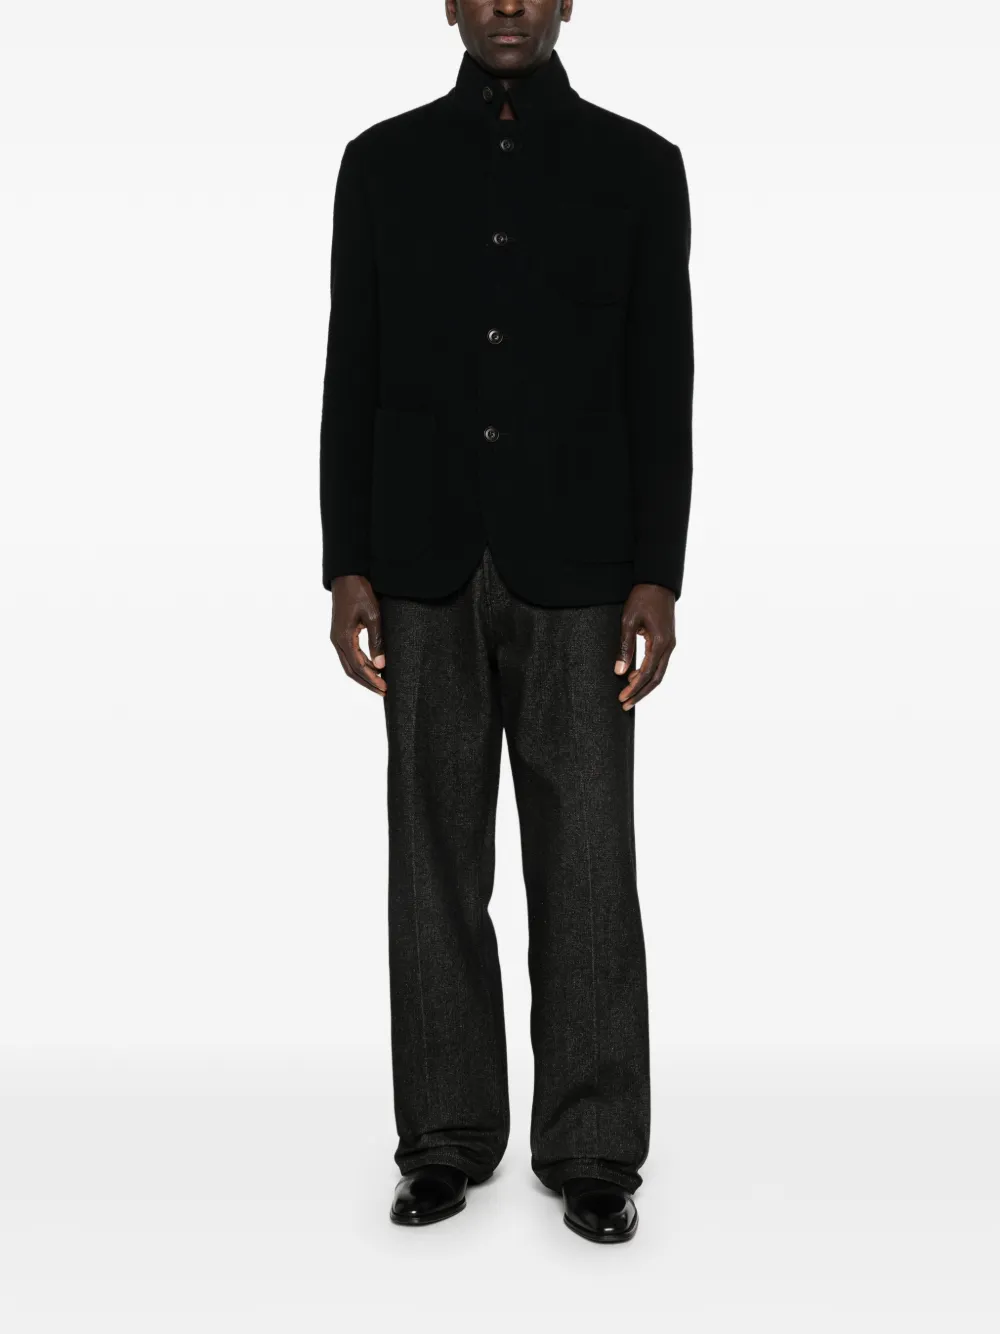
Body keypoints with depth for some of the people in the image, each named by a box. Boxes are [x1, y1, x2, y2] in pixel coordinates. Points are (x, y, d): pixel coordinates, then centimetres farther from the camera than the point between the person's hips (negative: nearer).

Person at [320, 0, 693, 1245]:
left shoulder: (637, 166, 4)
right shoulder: (382, 162, 7)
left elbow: (661, 387, 0)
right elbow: (352, 377, 5)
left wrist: (657, 575, -8)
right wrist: (346, 566, -3)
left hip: (575, 569, -1)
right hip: (426, 567, 1)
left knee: (585, 860, 1)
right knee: (436, 860, 6)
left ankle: (592, 1147, 13)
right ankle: (448, 1135, 19)